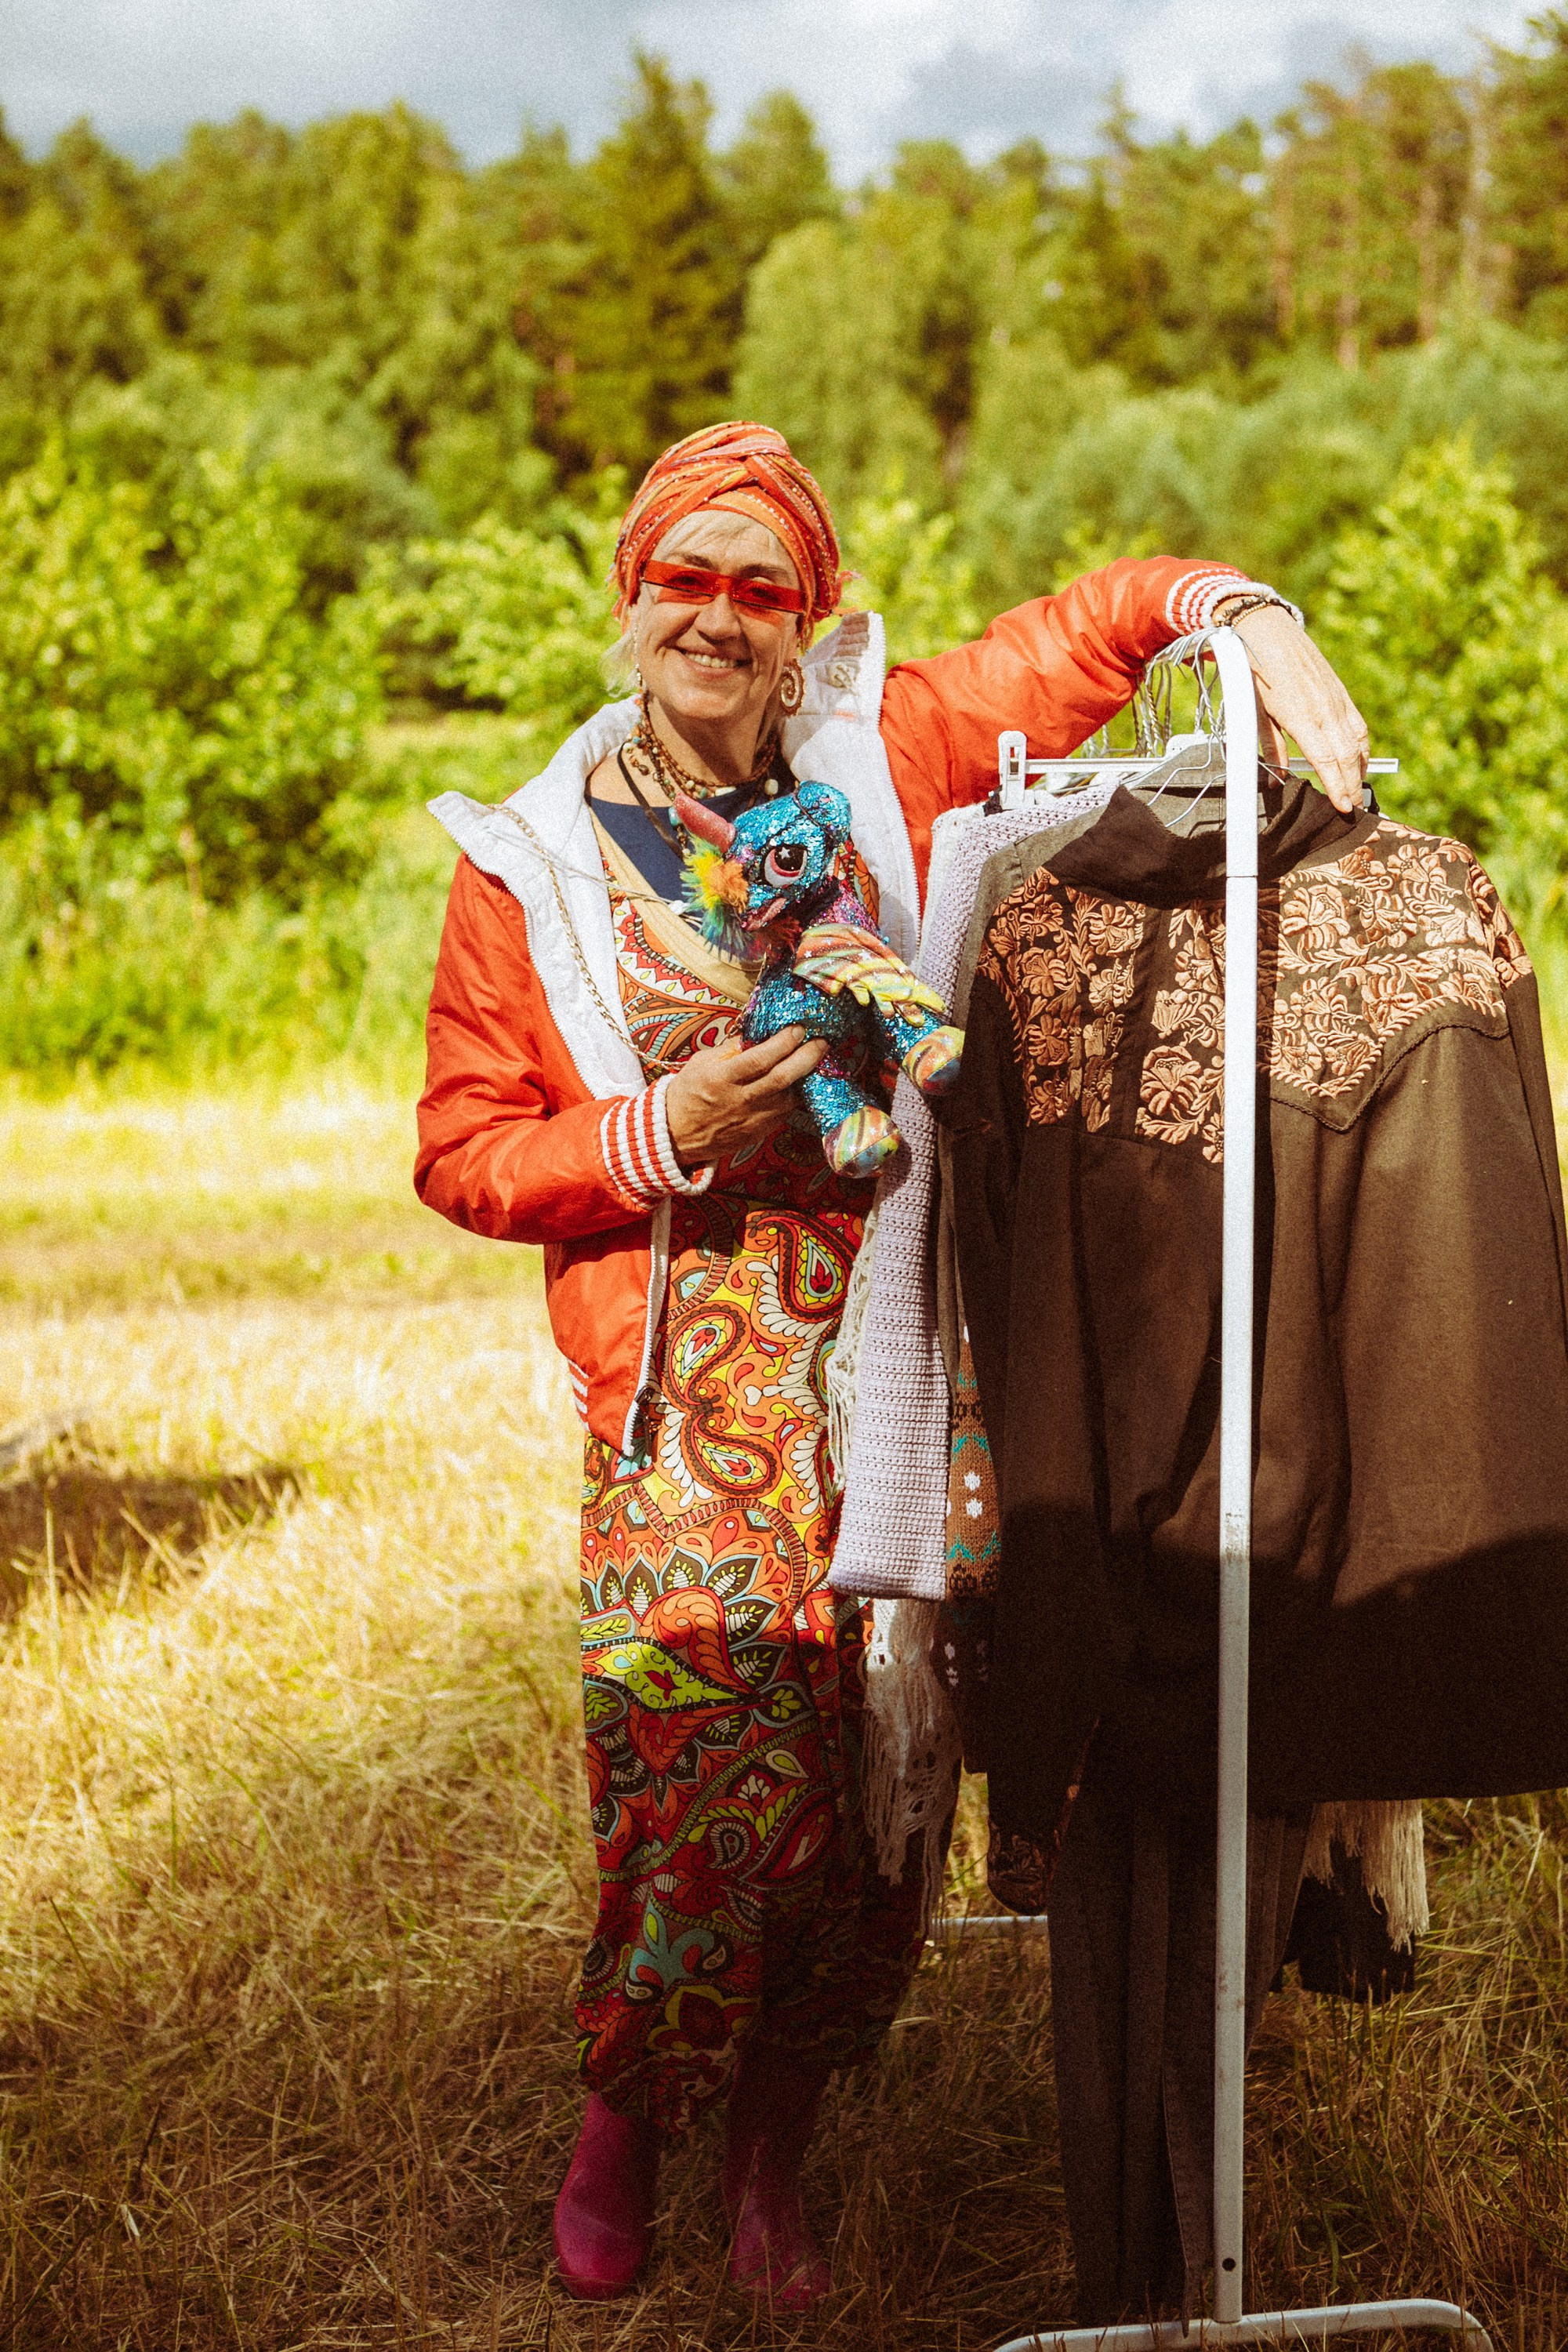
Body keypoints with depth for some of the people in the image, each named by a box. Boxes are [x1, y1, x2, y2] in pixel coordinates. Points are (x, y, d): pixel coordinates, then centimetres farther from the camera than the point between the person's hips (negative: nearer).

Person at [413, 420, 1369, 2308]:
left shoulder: (881, 760, 6)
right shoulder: (530, 866, 5)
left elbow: (1108, 613, 14)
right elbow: (463, 1150, 6)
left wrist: (1258, 625, -6)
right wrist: (666, 1133, -9)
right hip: (689, 1394, -2)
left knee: (878, 1783, 2)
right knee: (704, 1779, -9)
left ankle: (775, 2145, 25)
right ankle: (624, 2119, 20)